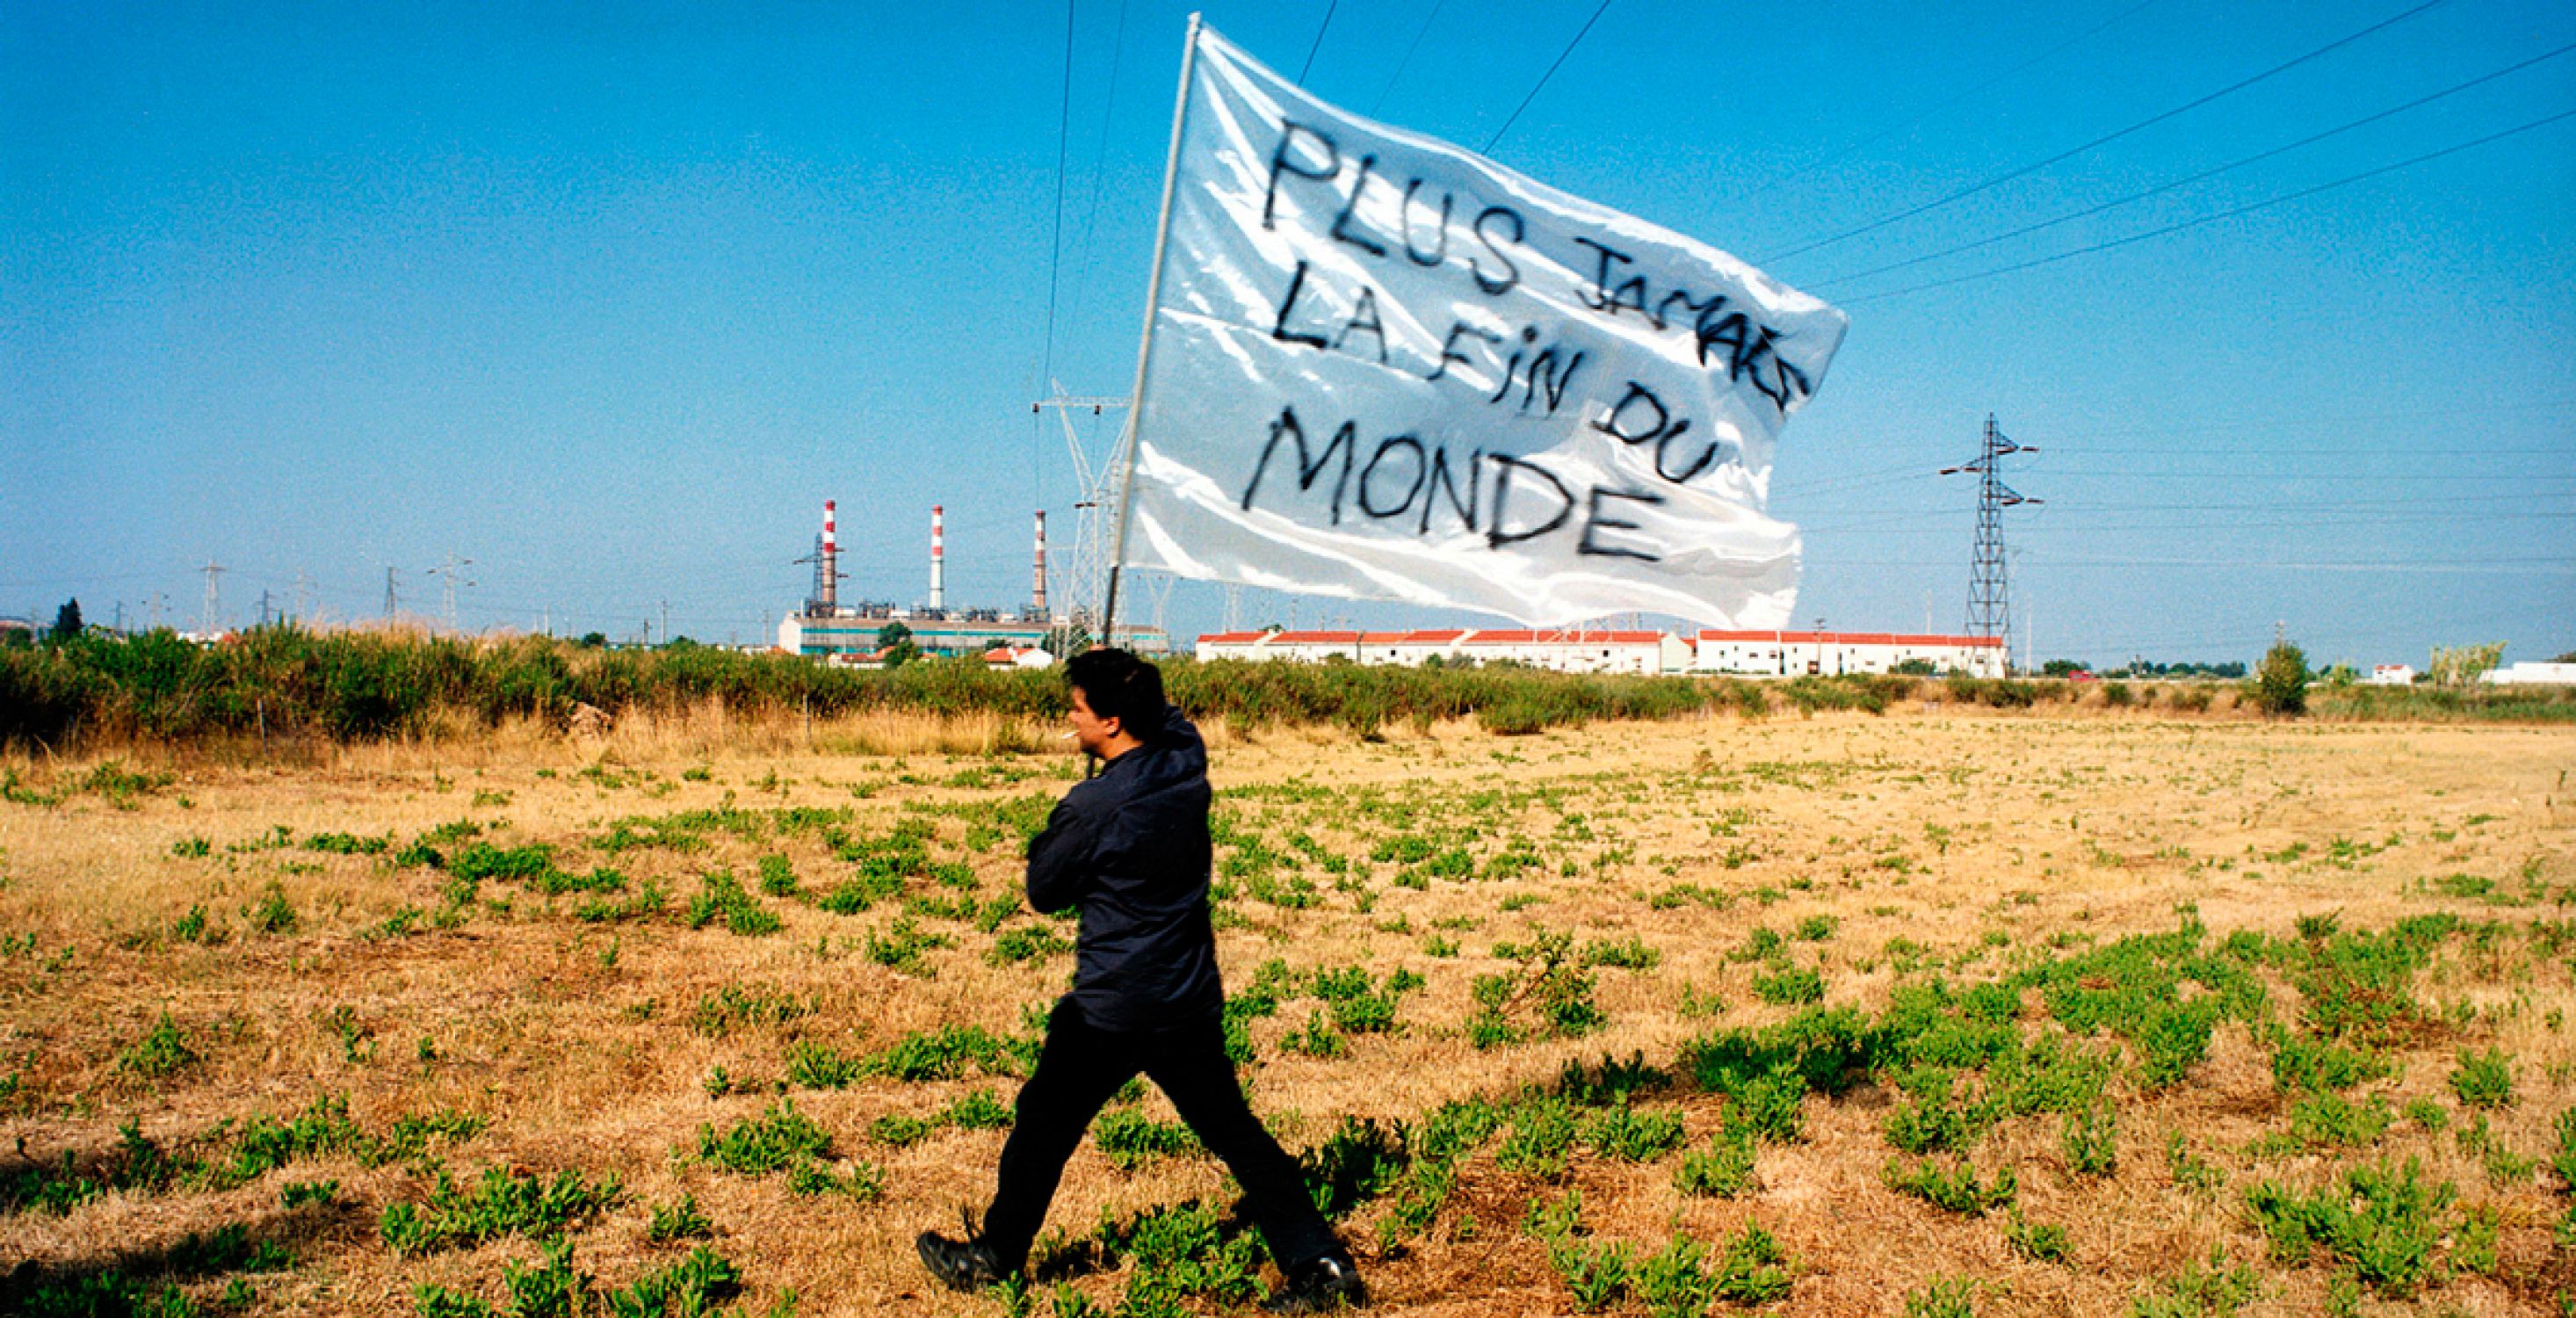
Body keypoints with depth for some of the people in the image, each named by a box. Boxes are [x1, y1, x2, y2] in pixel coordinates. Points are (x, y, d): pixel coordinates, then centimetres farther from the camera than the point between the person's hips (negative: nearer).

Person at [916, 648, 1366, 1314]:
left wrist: (1056, 821, 7)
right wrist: (1118, 672, 17)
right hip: (1192, 1001, 6)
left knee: (1044, 1123, 14)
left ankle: (992, 1255, 29)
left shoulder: (1094, 805, -20)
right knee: (1233, 1131, 13)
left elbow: (1044, 890, -6)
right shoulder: (1187, 764, -3)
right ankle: (1318, 1260, 12)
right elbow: (1167, 716, 23)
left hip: (1109, 1009, -6)